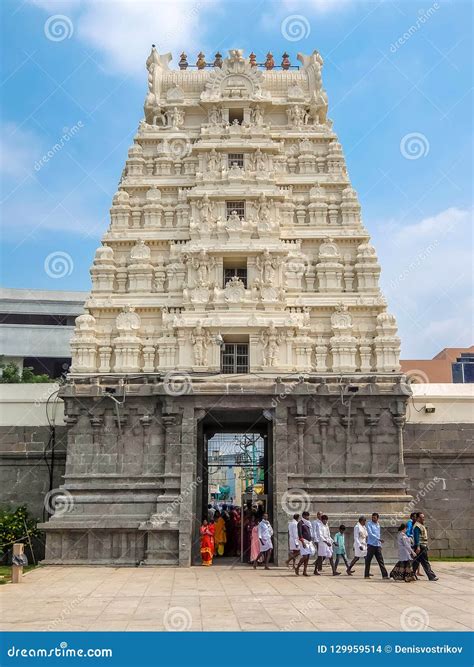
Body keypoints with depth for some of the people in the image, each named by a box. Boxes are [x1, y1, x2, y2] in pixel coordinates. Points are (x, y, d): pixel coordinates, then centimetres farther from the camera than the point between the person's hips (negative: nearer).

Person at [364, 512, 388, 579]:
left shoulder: (378, 525, 15)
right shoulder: (369, 524, -5)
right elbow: (370, 533, -16)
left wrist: (380, 544, 17)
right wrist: (379, 539, -22)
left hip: (378, 545, 5)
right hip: (371, 545, -5)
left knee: (381, 560, 1)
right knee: (368, 561, 0)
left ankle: (384, 575, -1)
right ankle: (366, 575, 8)